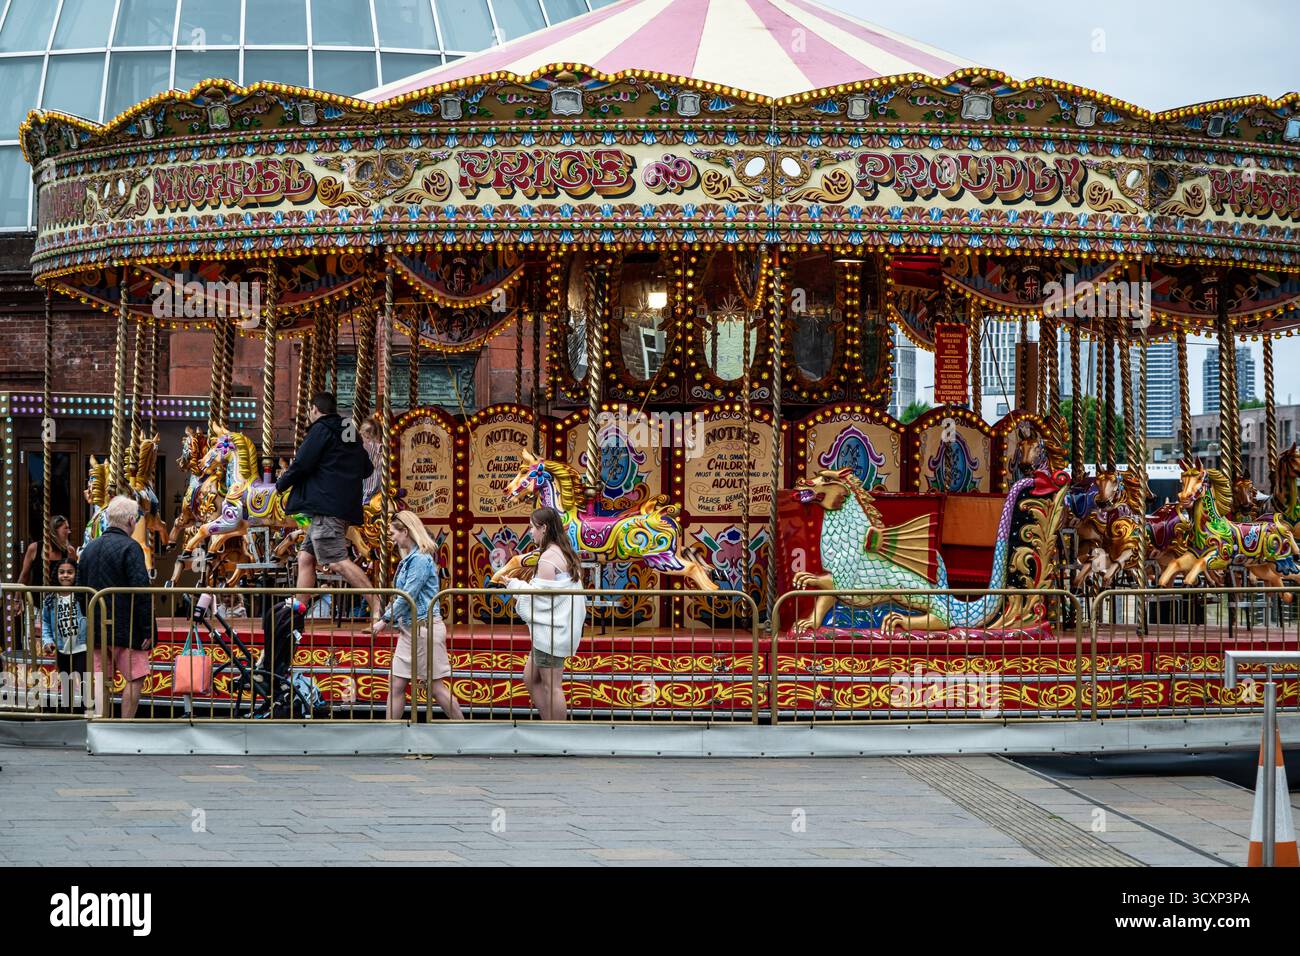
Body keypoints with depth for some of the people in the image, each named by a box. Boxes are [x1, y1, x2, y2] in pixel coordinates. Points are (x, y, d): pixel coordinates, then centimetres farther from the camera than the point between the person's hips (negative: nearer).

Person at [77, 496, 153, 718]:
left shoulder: (89, 548, 11)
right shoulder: (130, 547, -12)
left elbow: (81, 589, 17)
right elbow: (141, 592, -17)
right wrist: (148, 629, -14)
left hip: (97, 627, 7)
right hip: (126, 629, -7)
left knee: (102, 678, 8)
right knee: (135, 679, 1)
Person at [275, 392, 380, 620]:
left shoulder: (320, 430, -5)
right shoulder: (350, 435, 21)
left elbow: (301, 464, -11)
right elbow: (367, 469, 25)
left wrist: (281, 484, 5)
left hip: (326, 505, -10)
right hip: (346, 506, 10)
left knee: (337, 561, -17)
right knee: (306, 558, 13)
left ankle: (378, 607, -26)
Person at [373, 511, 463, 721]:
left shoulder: (421, 559, -15)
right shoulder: (409, 559, 14)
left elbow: (408, 596, -17)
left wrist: (386, 620, -9)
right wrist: (391, 619, 6)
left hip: (425, 627, -9)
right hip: (409, 629, 10)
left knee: (436, 686, -2)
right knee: (396, 684, 5)